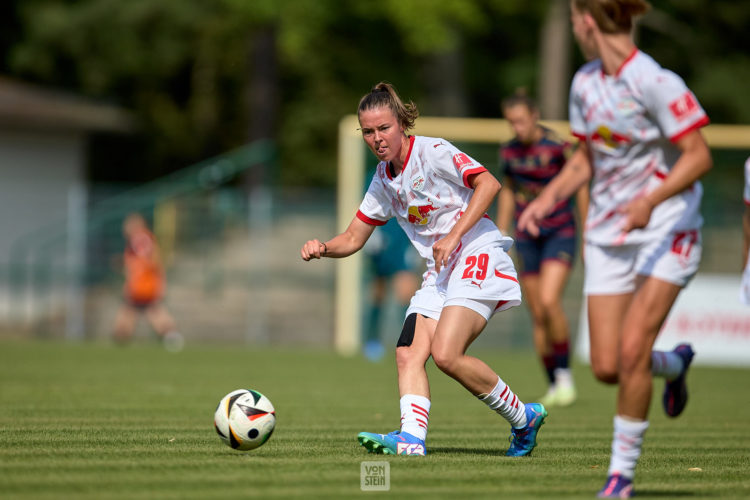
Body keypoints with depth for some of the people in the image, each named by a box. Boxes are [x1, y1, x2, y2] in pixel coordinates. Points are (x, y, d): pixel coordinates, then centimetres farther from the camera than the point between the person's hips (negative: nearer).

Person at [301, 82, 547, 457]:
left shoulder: (433, 152, -7)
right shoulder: (383, 179, 16)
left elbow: (488, 183, -17)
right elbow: (353, 238, 19)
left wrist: (453, 236, -21)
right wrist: (322, 249, -2)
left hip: (478, 255, -8)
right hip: (440, 271, 8)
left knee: (445, 355, -21)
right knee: (408, 355, -12)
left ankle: (523, 417, -5)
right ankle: (411, 437, -23)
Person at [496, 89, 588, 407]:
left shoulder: (559, 147, -14)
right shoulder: (509, 151, 2)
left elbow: (581, 188, -5)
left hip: (560, 234, -5)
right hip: (527, 238, 5)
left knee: (549, 301, -24)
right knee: (537, 316, 5)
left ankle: (564, 374, -7)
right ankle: (553, 386, 16)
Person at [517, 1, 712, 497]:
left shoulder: (656, 82, -17)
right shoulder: (585, 83, 6)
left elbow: (699, 156, -18)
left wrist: (651, 200, -31)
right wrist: (547, 199, 2)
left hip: (666, 228, -7)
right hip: (607, 233, 7)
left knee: (631, 350, -18)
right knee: (607, 366, -1)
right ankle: (675, 363, 34)